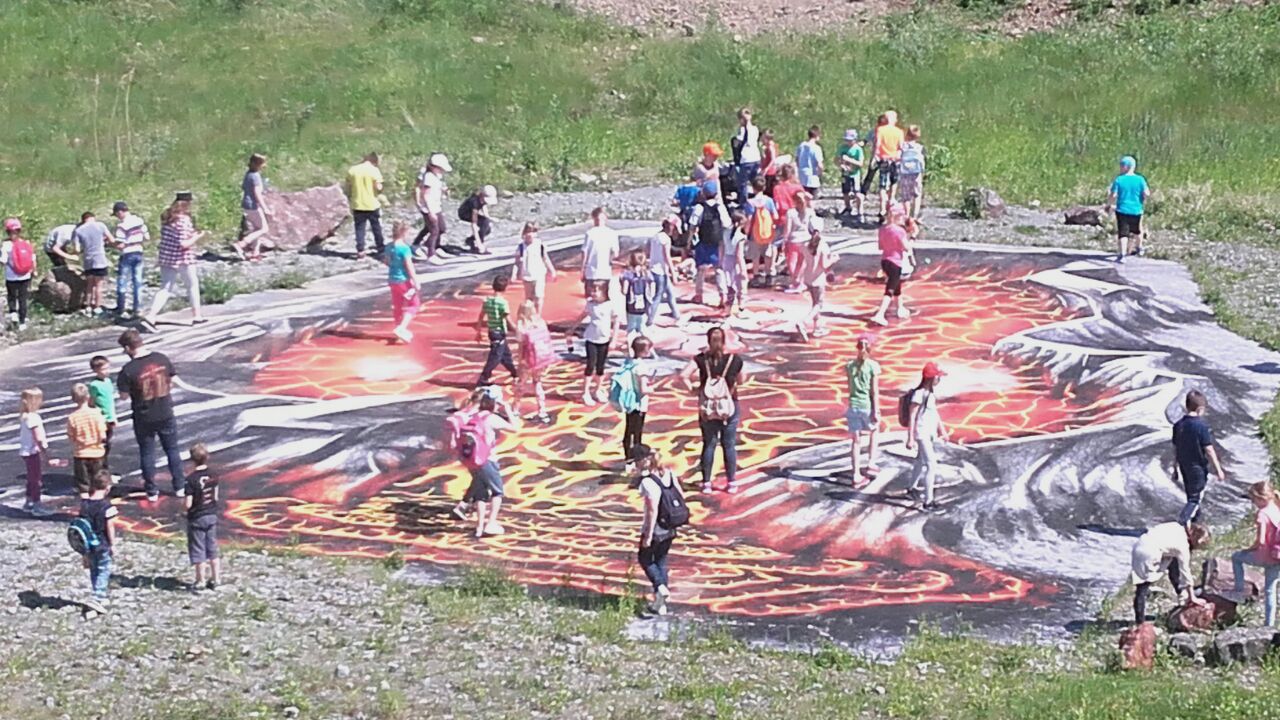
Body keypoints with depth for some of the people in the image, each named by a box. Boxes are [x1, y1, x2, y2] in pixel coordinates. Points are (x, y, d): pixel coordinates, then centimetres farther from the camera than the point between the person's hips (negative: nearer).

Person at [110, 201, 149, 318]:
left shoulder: (122, 225, -19)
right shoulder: (139, 220, 2)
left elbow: (120, 245, -21)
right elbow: (147, 238, 5)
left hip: (127, 255, -6)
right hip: (138, 253, 6)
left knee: (122, 283, 6)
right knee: (137, 282, 11)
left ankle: (121, 309, 11)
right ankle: (138, 308, 12)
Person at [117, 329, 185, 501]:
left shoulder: (129, 369, -21)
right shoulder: (161, 359, -9)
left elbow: (124, 394, -13)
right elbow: (172, 381, 1)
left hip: (144, 417, -3)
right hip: (166, 414, 3)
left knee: (147, 453, 14)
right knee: (172, 450, 18)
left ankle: (151, 491, 22)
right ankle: (179, 487, 25)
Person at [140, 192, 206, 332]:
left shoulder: (167, 217, 6)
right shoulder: (184, 220, -19)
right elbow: (184, 244, -23)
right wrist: (197, 237, -7)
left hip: (166, 258, 6)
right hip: (183, 260, -6)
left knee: (165, 289, 7)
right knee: (193, 284, 16)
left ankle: (150, 316, -9)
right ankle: (197, 315, 28)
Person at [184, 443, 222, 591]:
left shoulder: (191, 480, -22)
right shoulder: (213, 476, -4)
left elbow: (188, 504, -21)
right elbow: (216, 497, 4)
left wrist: (183, 500, 0)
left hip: (196, 519, -5)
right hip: (212, 516, 5)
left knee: (198, 551, 7)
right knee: (212, 549, 16)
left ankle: (201, 581, 13)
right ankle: (215, 579, 21)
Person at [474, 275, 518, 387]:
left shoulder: (487, 300, 1)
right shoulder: (503, 302, -19)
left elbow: (480, 317, 7)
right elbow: (509, 321, -18)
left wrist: (479, 332, 17)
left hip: (492, 332, 8)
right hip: (500, 333, -8)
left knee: (506, 354, 21)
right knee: (495, 358, -1)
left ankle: (516, 375, 35)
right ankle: (482, 380, -2)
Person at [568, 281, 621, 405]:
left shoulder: (610, 305, -8)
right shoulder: (590, 303, -3)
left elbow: (616, 322, -3)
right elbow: (582, 316, 10)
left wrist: (613, 338, -7)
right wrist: (572, 328, 13)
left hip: (604, 340, 0)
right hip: (591, 338, 0)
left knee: (601, 366, 9)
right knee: (591, 365, -5)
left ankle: (598, 391, 25)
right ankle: (586, 393, 3)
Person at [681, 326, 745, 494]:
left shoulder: (701, 359, -10)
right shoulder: (735, 360, -8)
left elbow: (684, 375, -19)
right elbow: (740, 381, 5)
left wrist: (691, 387, -4)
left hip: (707, 409, 0)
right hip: (730, 407, 0)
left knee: (708, 444, 11)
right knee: (729, 445, 10)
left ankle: (706, 483, 15)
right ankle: (732, 482, 15)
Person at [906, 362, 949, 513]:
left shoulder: (932, 392, 6)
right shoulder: (919, 394, -21)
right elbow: (912, 416, -20)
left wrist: (942, 430, 22)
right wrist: (910, 438, -20)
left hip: (930, 433, 10)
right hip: (921, 434, -9)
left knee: (921, 460, 25)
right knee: (931, 465, -12)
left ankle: (913, 488, 45)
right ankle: (928, 501, -10)